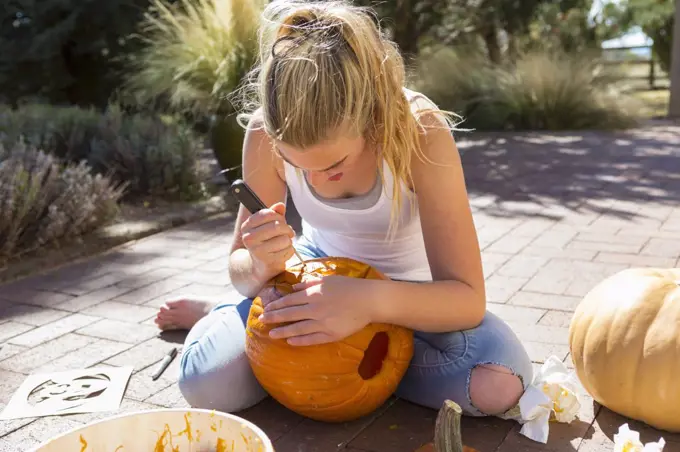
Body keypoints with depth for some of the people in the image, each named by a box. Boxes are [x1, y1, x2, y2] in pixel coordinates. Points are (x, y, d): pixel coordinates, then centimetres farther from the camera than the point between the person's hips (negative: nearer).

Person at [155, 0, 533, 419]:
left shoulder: (420, 130, -32)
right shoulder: (267, 132, -24)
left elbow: (468, 298, -31)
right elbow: (240, 267, -13)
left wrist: (370, 301, -50)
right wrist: (262, 265, -38)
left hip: (403, 291, 1)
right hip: (320, 271, 0)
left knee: (499, 384, -29)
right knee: (206, 382, -26)